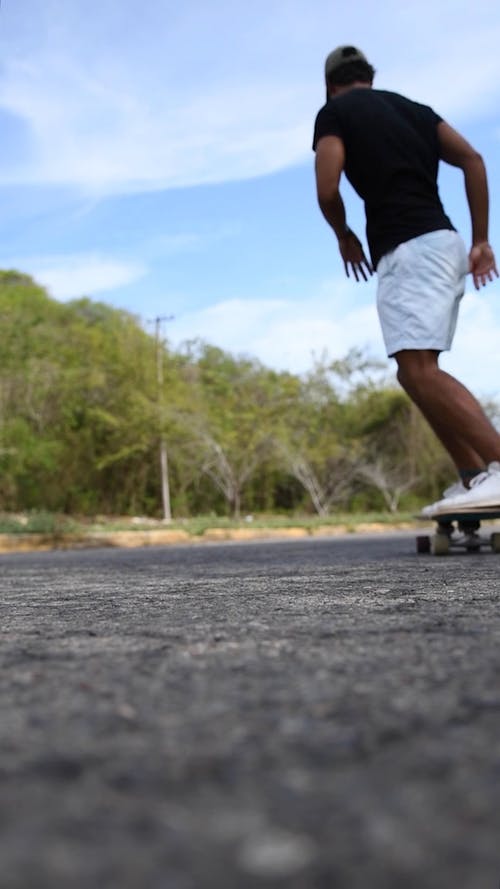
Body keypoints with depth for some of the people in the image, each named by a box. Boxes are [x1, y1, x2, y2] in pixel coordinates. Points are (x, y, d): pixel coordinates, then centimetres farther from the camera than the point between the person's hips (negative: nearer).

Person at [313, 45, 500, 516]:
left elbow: (327, 189, -7)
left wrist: (345, 237, 13)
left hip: (408, 249, -8)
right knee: (414, 372, 12)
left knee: (419, 371, -17)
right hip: (442, 244, 8)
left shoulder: (334, 112, 6)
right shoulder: (412, 107, 23)